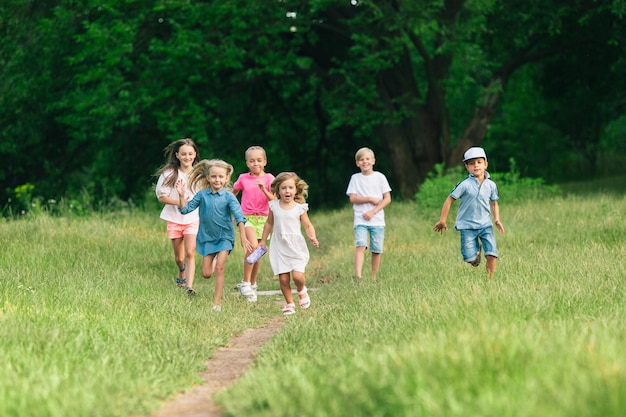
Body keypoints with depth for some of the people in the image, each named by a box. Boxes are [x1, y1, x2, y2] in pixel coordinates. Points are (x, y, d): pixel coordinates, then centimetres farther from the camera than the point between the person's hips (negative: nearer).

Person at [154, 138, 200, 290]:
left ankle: (189, 287, -20)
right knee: (179, 257, 11)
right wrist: (178, 202, -21)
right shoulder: (169, 174, -5)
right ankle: (181, 275, 43)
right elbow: (161, 197, -6)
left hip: (193, 219, 0)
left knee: (190, 253, -15)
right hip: (174, 219, 0)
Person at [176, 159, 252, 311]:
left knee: (219, 268, -13)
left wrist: (243, 237, -24)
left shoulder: (228, 197, -10)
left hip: (224, 237, -3)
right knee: (206, 274, 4)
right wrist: (181, 196, -16)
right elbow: (185, 209, 0)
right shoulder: (202, 195, -2)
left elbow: (239, 217, -15)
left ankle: (217, 302, -7)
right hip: (207, 237, 3)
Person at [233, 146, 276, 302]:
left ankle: (253, 284, 26)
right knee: (253, 245, -25)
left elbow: (274, 200, -8)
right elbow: (233, 193, 20)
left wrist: (264, 189, -22)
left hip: (263, 218, 2)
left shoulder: (269, 178, 0)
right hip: (246, 217, -2)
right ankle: (245, 282, -17)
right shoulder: (243, 178, 3)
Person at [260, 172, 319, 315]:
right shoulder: (274, 206, 2)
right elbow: (269, 223, 15)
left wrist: (312, 237, -17)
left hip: (296, 247, -2)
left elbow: (308, 225, 2)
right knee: (283, 278, -3)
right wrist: (263, 240, 19)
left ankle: (301, 290, 19)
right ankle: (289, 303, 13)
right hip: (279, 248, 2)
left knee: (297, 275, -14)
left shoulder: (299, 208, -3)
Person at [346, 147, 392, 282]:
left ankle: (374, 278, 14)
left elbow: (387, 199, 1)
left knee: (376, 250, 1)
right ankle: (358, 276, -31)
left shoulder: (380, 177, 4)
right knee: (360, 245, -19)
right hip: (360, 220, -1)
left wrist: (372, 212, -9)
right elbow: (352, 198, -1)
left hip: (377, 220, 1)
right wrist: (370, 199, -11)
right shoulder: (355, 178, 6)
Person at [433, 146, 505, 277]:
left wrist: (497, 220, 3)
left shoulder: (491, 185, 1)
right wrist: (442, 221, -4)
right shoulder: (465, 185, -11)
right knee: (471, 259, -8)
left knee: (491, 254, -13)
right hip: (467, 226, -3)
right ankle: (476, 248, 27)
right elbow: (449, 200, -5)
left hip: (485, 224, 3)